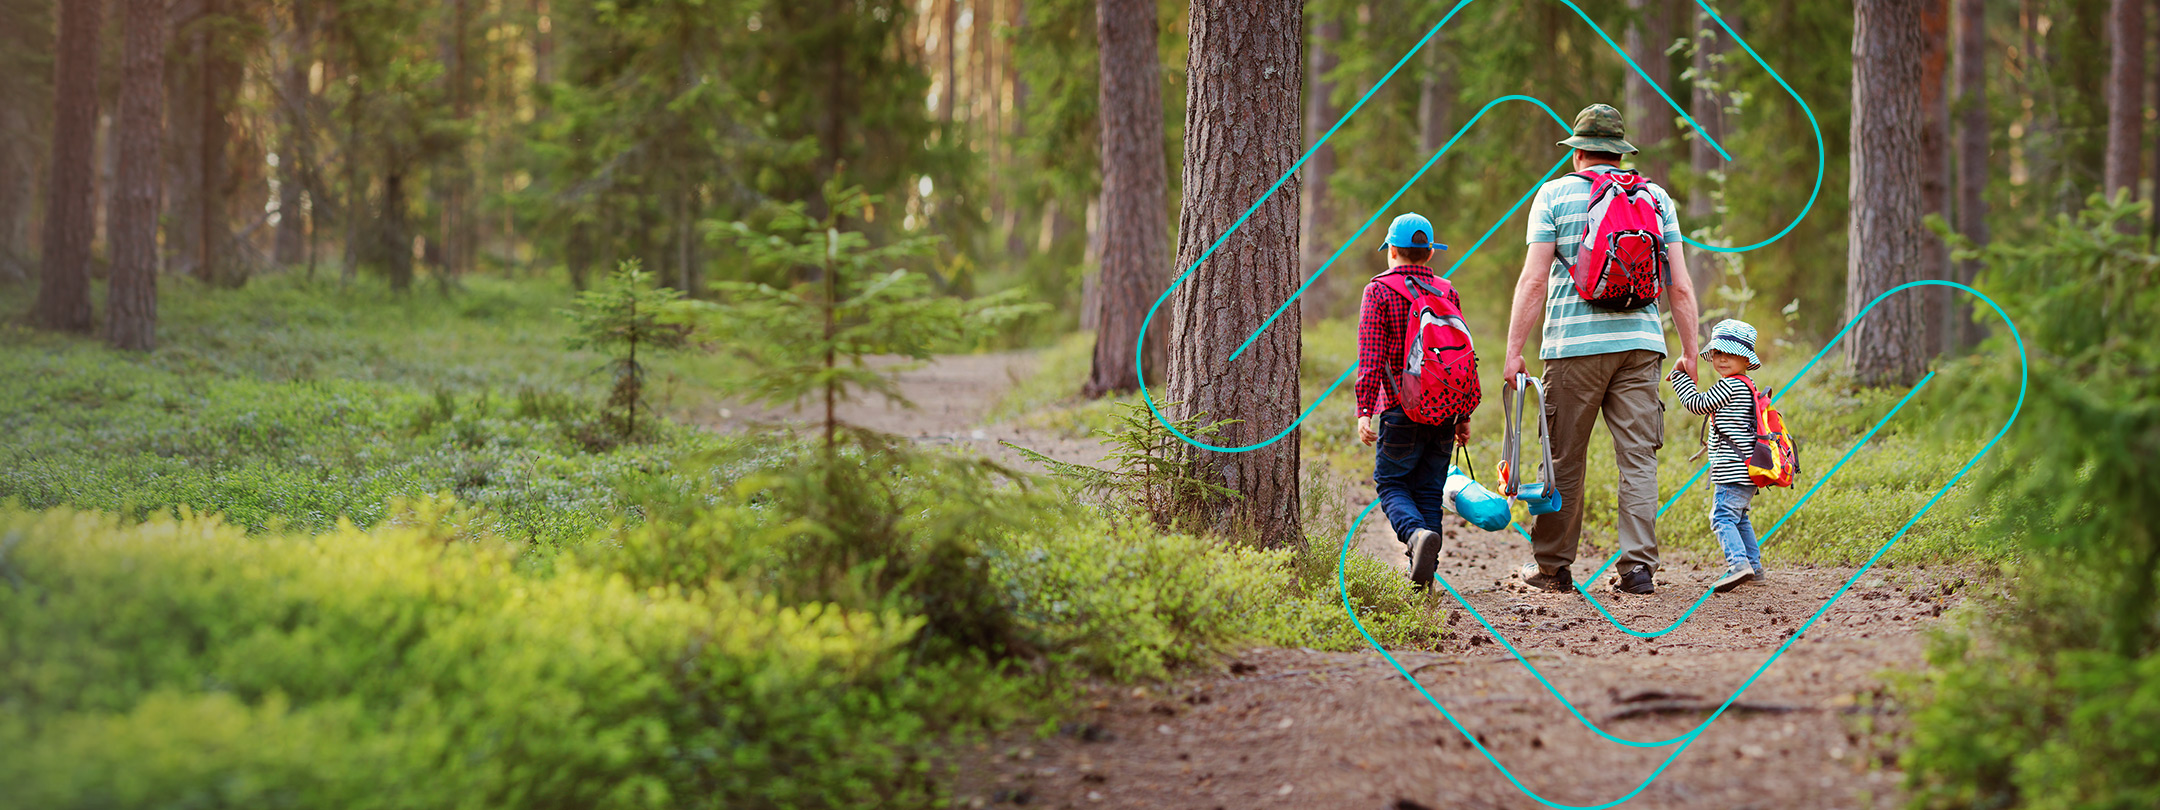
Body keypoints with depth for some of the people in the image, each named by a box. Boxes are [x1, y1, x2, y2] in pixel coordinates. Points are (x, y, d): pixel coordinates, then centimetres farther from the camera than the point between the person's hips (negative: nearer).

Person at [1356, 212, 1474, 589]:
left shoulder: (1379, 291, -2)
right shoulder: (1447, 293, 10)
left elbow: (1370, 358, -10)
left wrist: (1364, 410, -11)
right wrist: (1464, 415, 16)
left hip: (1401, 408, -4)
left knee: (1391, 483, 6)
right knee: (1430, 490, 9)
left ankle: (1417, 533, -23)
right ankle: (1423, 577, 5)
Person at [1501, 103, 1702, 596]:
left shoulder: (1555, 195, 3)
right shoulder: (1656, 198, 11)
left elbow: (1534, 281, -4)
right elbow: (1680, 287, 6)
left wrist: (1513, 351, -2)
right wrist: (1689, 352, 12)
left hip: (1575, 343, -2)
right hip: (1641, 342, 2)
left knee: (1564, 459, 6)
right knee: (1638, 458, 2)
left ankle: (1552, 567, 12)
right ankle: (1638, 568, -3)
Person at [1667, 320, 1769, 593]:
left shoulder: (1730, 385, -13)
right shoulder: (1747, 386, 17)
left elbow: (1698, 405, -12)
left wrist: (1680, 375, -4)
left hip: (1732, 469, -10)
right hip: (1747, 469, 10)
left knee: (1722, 517, -15)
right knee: (1738, 518, 21)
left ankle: (1738, 562, -30)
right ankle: (1754, 567, 24)